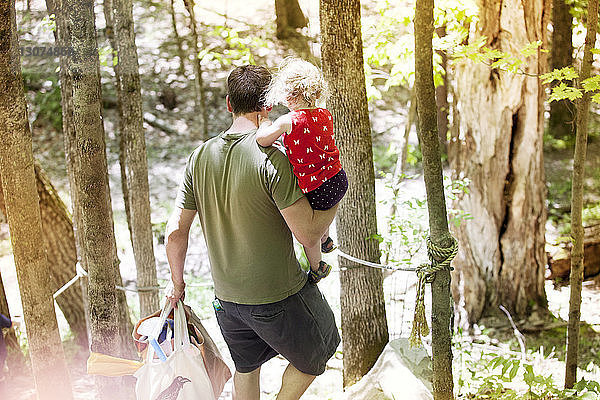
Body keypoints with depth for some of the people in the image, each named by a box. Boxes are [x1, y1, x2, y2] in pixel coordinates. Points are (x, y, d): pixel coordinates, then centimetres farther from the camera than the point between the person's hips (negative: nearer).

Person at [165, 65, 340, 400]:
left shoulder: (200, 157, -3)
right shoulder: (271, 158, -22)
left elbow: (175, 232, 2)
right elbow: (309, 234, -22)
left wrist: (177, 284, 16)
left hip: (226, 296, 6)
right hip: (279, 297, -6)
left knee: (246, 367, 29)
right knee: (317, 354, 22)